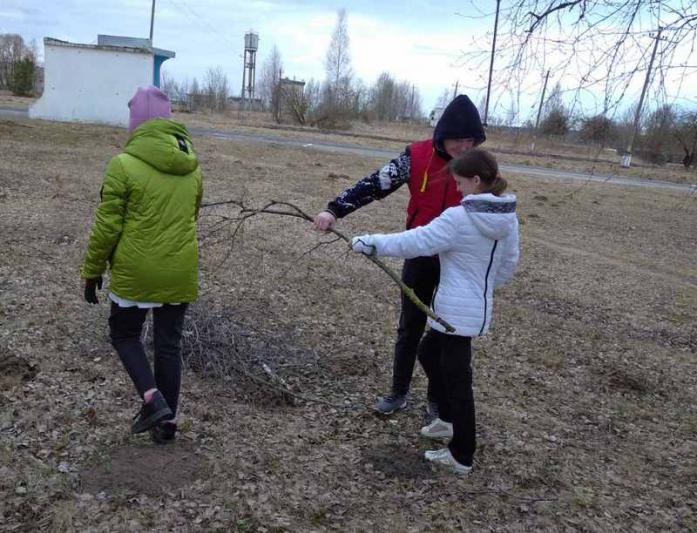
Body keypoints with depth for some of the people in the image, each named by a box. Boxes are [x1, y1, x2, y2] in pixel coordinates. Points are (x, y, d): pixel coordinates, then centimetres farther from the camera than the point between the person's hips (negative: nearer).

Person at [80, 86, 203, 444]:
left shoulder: (124, 164, -13)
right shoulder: (192, 166, 4)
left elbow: (106, 226, -11)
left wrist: (92, 271, 1)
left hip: (135, 272, -4)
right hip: (180, 272, 4)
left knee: (124, 333, 18)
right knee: (169, 342, 14)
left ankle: (153, 399, 2)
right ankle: (166, 421, 22)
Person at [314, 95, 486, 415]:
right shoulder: (417, 157, -12)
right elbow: (376, 184, -16)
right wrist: (335, 210, -27)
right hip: (420, 256, 0)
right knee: (410, 327, 13)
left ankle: (437, 398, 30)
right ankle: (399, 392, 30)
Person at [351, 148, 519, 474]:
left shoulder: (458, 218, -21)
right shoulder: (509, 219, 2)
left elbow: (413, 242, -20)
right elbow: (508, 265, 12)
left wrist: (372, 243, -10)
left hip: (457, 311, -8)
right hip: (477, 306, 8)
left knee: (456, 378, 3)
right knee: (429, 352, 26)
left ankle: (461, 457, 17)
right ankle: (449, 420, 37)